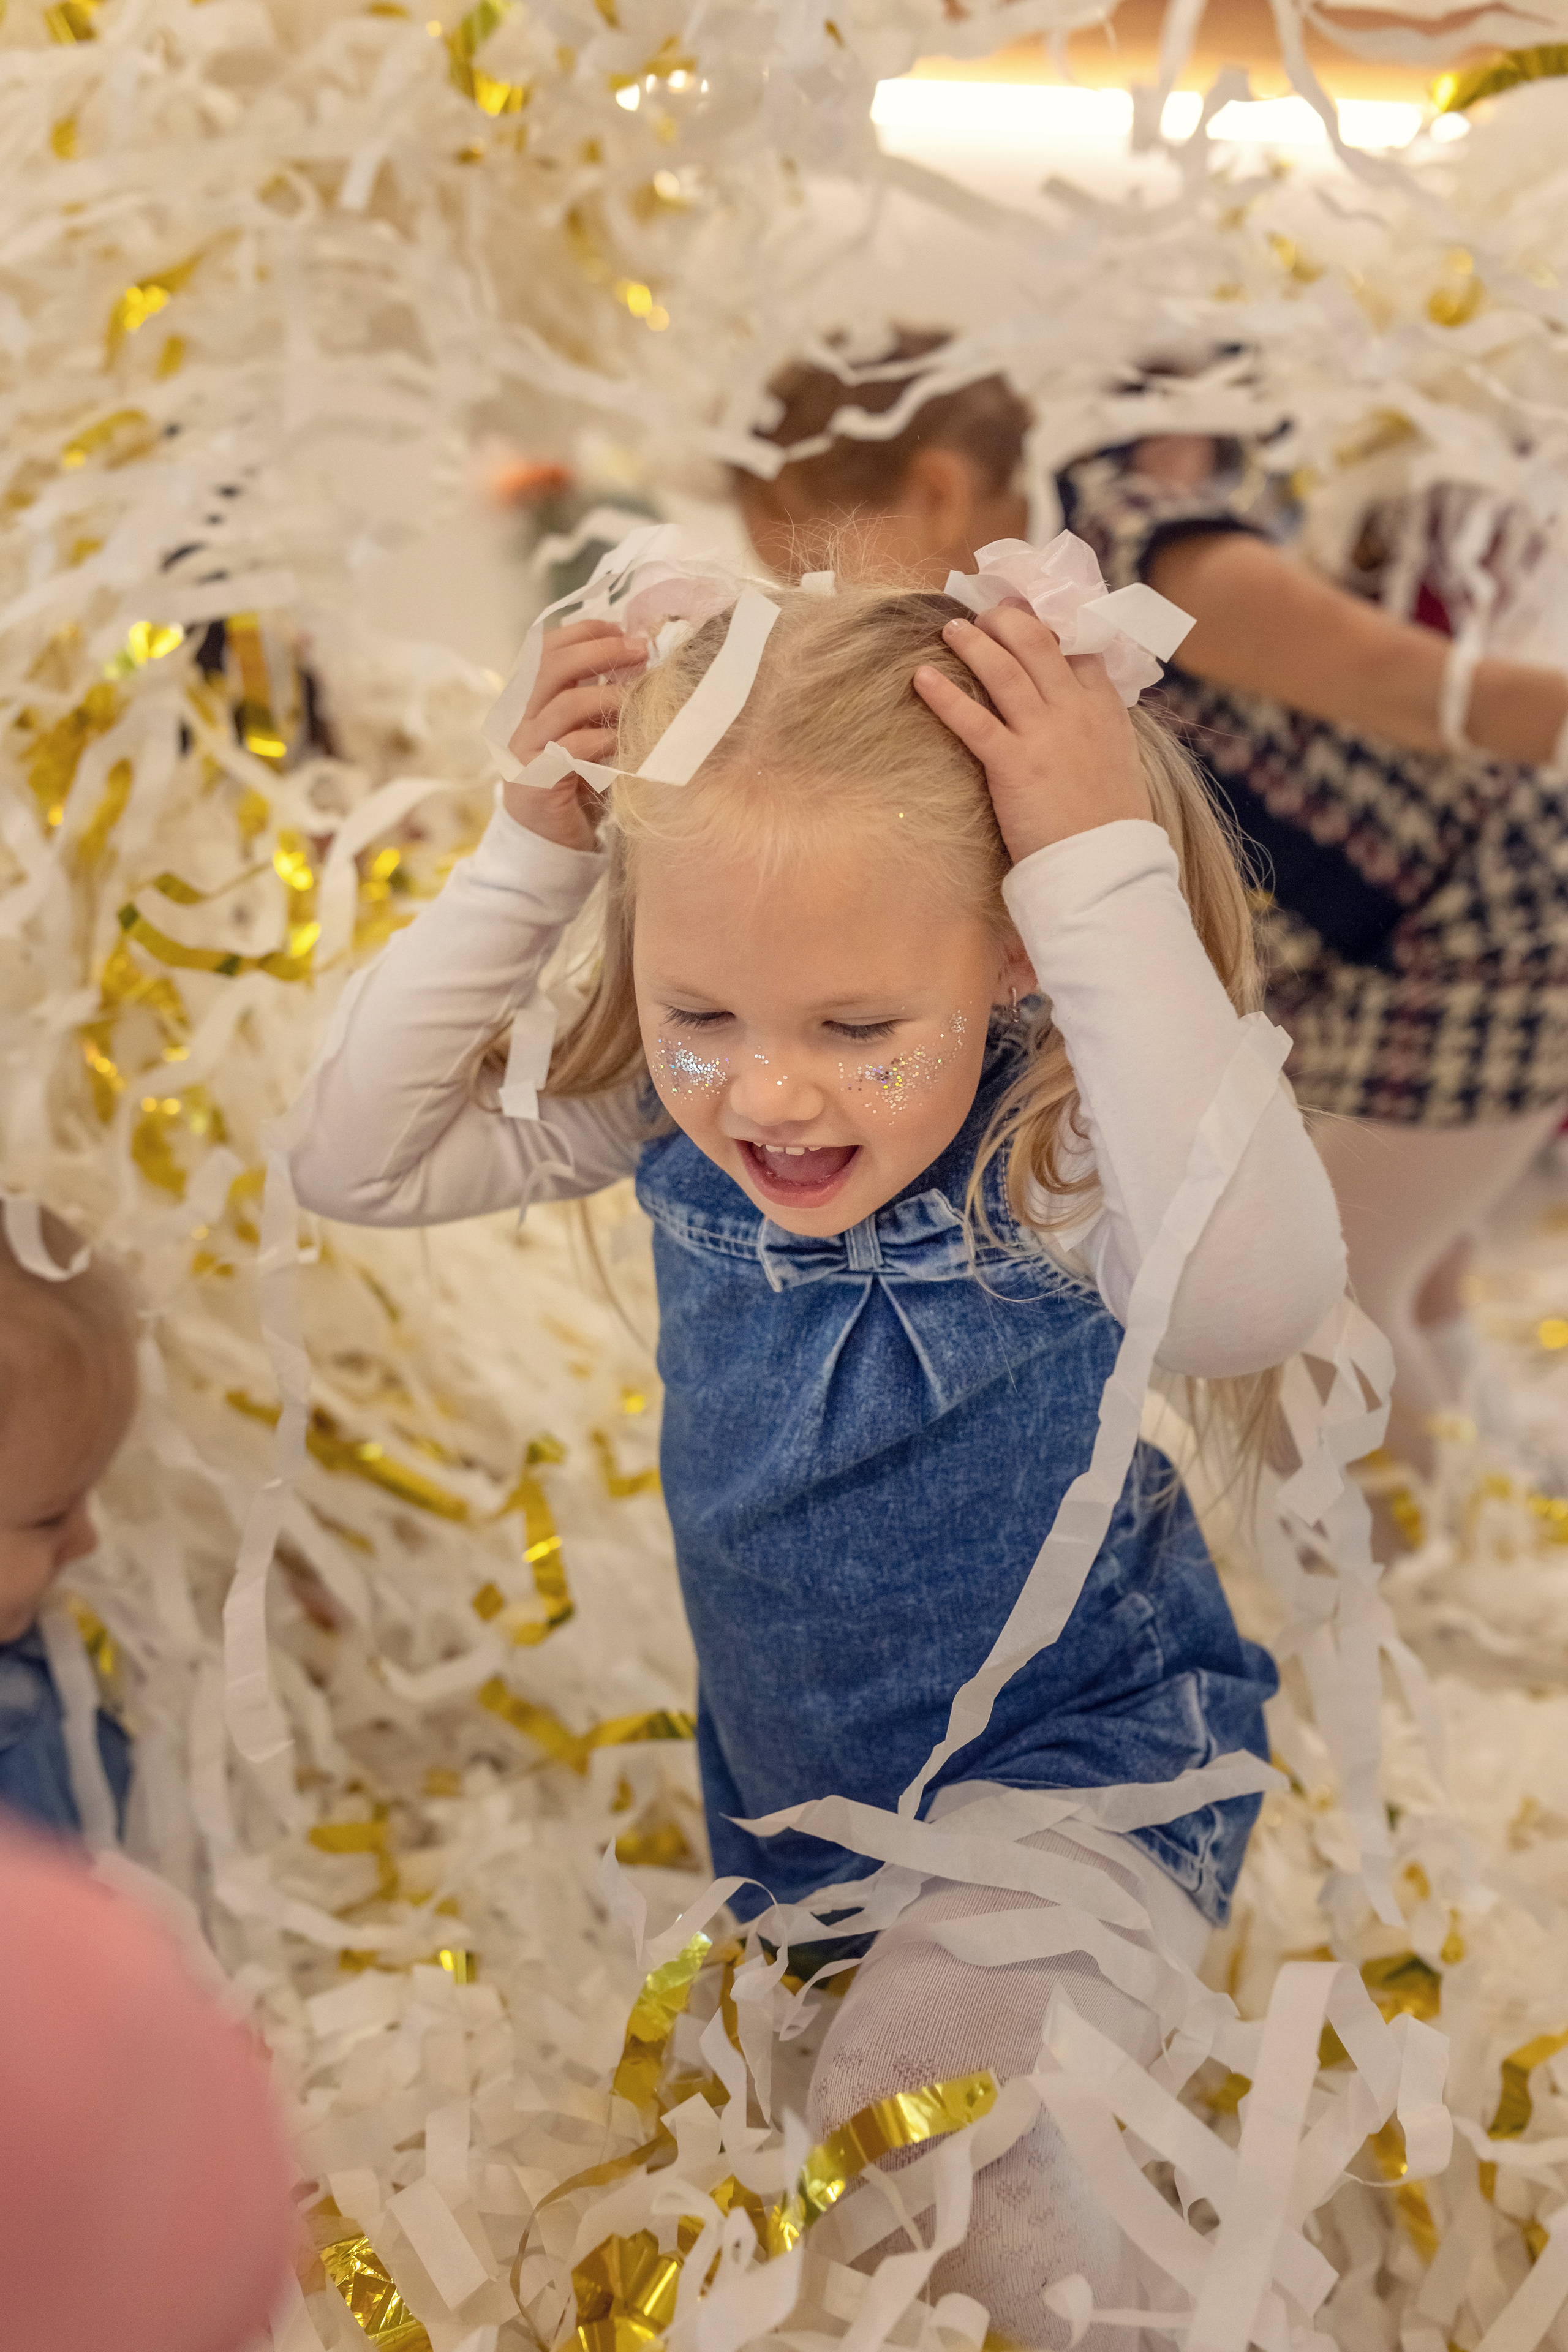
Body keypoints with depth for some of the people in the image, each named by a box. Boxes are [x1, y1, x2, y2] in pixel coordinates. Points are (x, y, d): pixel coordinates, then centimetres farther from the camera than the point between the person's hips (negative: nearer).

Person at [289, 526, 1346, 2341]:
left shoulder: (1048, 1151, -32)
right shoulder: (675, 1118, -17)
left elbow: (1254, 1300, -54)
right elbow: (359, 1165, -14)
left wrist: (1113, 881, -50)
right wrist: (527, 860, -25)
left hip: (1073, 1762, -6)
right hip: (783, 1770, 6)